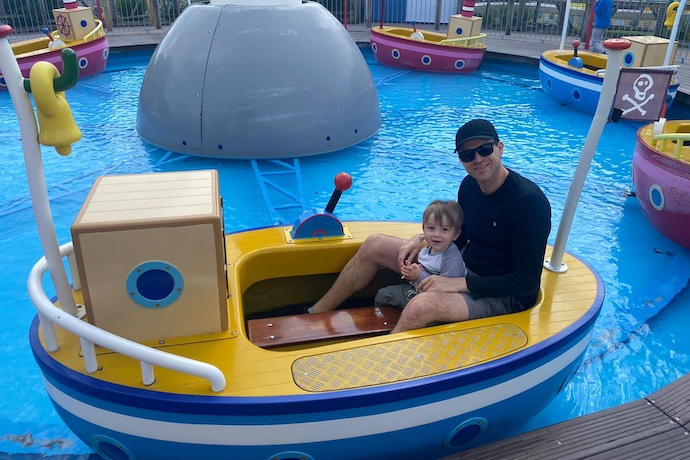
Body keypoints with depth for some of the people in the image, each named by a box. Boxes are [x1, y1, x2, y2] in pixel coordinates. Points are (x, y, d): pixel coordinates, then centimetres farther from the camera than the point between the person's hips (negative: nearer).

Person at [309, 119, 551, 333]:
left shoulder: (529, 201, -23)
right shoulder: (469, 185, -1)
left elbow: (526, 282, -23)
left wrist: (458, 283, -24)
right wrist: (422, 239, -4)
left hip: (506, 297, -8)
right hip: (466, 269, 8)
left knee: (422, 306, -39)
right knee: (374, 245, 6)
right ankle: (314, 316, 13)